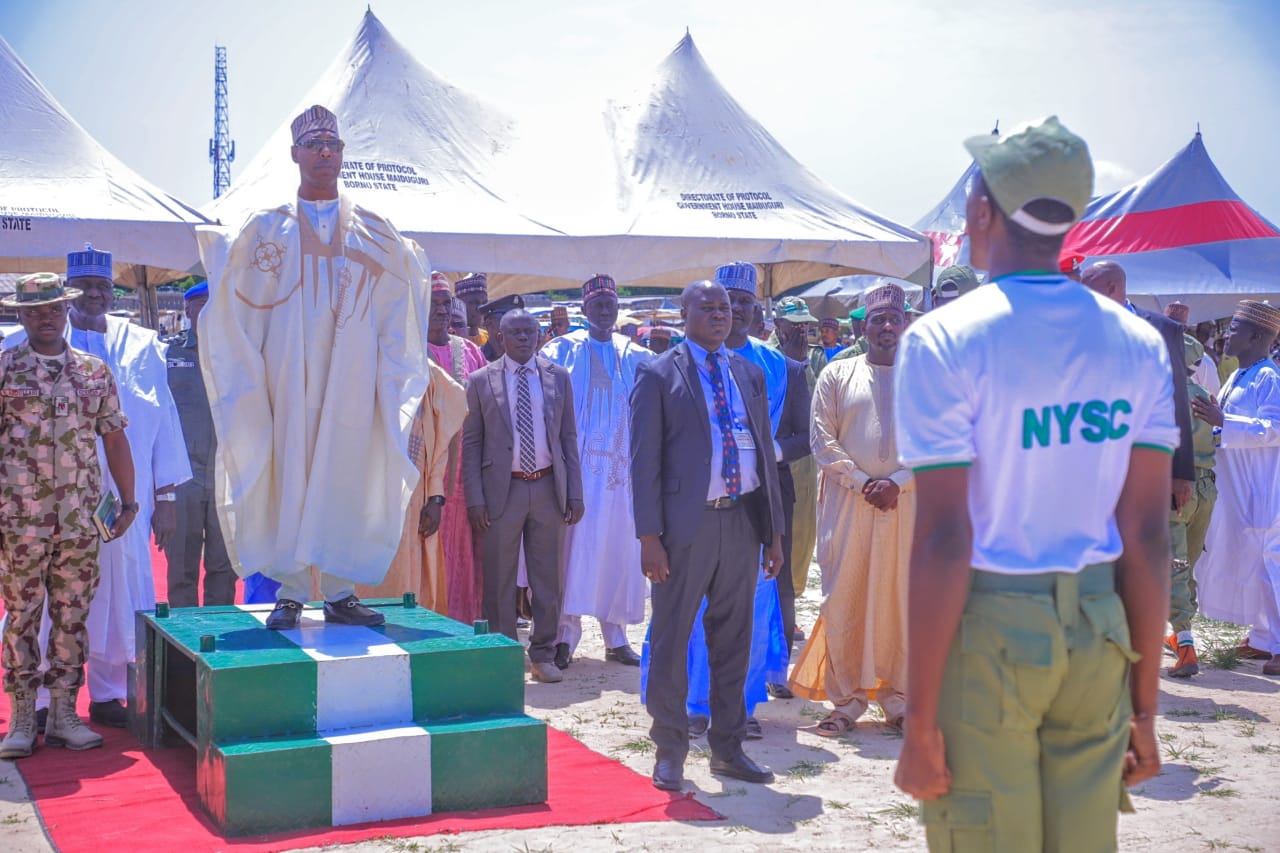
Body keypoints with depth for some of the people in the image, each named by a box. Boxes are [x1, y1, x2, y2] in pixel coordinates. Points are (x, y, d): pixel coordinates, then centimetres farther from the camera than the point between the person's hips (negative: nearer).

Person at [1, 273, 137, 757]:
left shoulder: (94, 371, 10)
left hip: (81, 519, 3)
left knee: (73, 615, 6)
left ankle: (63, 715, 15)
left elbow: (115, 438, 12)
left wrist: (128, 501, 8)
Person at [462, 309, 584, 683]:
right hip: (502, 490, -2)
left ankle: (543, 654, 18)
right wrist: (475, 498, -6)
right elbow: (471, 443, 1)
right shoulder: (480, 381, 1)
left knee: (548, 578, 7)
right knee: (500, 580, 3)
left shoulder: (558, 378, 8)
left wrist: (575, 493, 3)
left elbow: (569, 437, 8)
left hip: (548, 488, 2)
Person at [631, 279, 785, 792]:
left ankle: (727, 748, 22)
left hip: (743, 522, 5)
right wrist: (649, 536, -12)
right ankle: (670, 752, 15)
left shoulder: (750, 375, 14)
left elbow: (765, 453, 16)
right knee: (671, 641, 2)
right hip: (686, 524, -4)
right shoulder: (658, 375, 0)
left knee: (734, 641, 11)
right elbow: (645, 460, -5)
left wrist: (775, 531, 12)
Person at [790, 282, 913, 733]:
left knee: (902, 598, 3)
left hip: (906, 502, 0)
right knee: (844, 597, 0)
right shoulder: (837, 374, 7)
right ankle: (846, 698, 8)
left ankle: (898, 696, 13)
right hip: (847, 501, 0)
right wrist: (862, 482, -9)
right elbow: (823, 440, 1)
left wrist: (897, 483, -10)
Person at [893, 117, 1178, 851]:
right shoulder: (1140, 344, 3)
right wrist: (1146, 705, 10)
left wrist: (921, 723, -10)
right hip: (1098, 633, 4)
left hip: (986, 630, -4)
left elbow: (943, 540, -15)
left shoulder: (945, 341, -11)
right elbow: (1150, 537, 2)